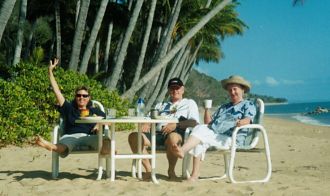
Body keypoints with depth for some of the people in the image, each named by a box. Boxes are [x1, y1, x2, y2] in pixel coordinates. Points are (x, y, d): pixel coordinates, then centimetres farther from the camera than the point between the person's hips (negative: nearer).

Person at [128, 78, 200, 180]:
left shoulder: (189, 103, 20)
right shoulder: (161, 105, 34)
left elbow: (194, 122, 2)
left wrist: (176, 124, -15)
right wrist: (146, 124, -2)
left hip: (176, 134, -4)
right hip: (157, 134, 4)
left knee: (173, 137, -41)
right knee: (133, 136, -21)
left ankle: (171, 171, -17)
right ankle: (149, 170, -16)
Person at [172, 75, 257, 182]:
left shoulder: (248, 105, 14)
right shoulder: (223, 107, 33)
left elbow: (247, 120, -7)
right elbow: (208, 122, 27)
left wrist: (241, 122, -30)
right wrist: (206, 109, 10)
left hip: (231, 139, -6)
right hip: (213, 136, 6)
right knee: (200, 127, -28)